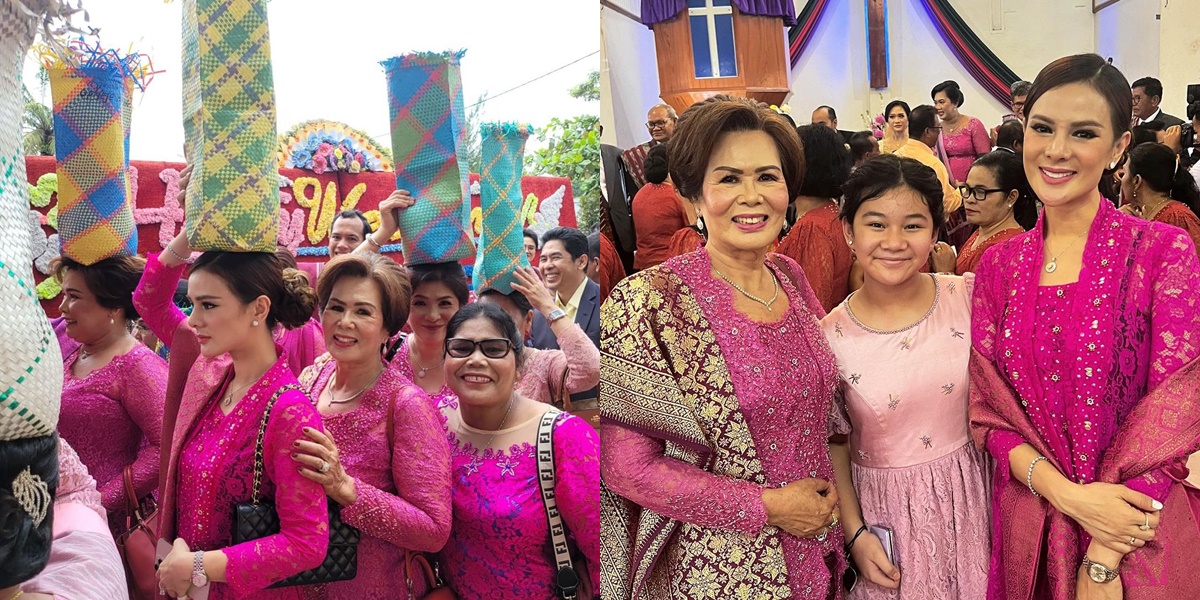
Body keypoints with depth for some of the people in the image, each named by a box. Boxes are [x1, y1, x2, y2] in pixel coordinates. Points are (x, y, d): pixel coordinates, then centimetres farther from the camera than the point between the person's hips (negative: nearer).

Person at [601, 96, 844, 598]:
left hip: (816, 554, 5)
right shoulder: (650, 304, -20)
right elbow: (629, 467, -19)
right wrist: (768, 506, -17)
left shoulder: (790, 277, -2)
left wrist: (830, 496, -3)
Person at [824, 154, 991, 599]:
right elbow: (833, 444, -2)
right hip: (886, 512, -1)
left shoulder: (970, 298, -9)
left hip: (969, 499, 2)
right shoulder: (829, 336, -12)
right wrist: (856, 533, -6)